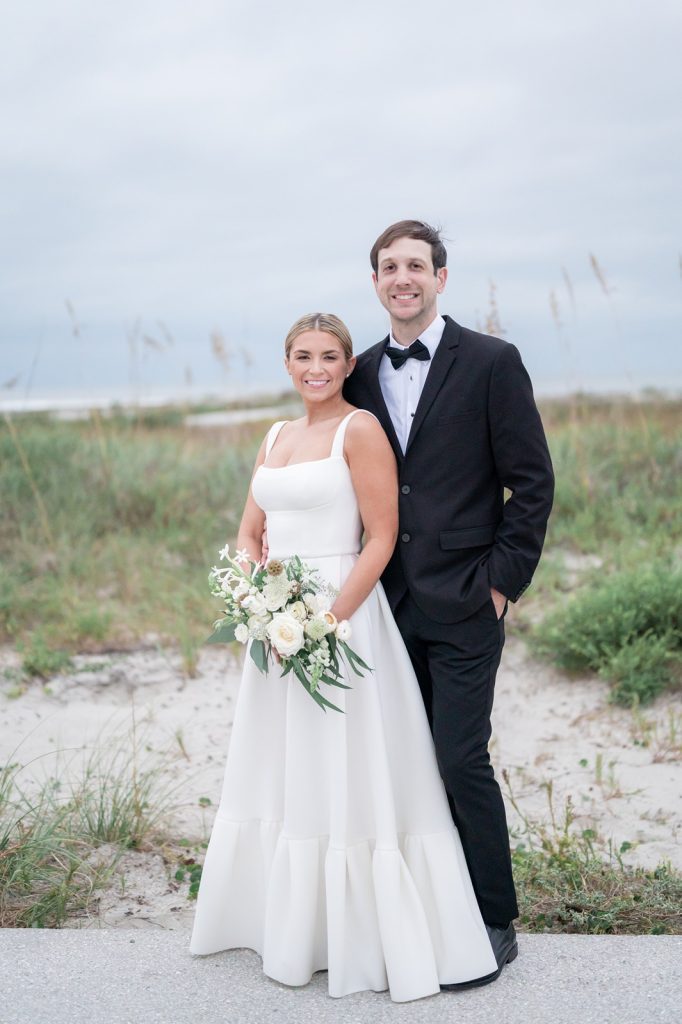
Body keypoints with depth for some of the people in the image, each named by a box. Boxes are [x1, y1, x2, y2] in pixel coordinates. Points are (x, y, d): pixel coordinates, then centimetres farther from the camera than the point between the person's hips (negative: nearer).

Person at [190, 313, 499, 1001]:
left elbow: (382, 537, -13)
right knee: (279, 776, 16)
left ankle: (362, 938, 15)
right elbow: (249, 536, 15)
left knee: (346, 779, -1)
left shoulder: (360, 429, -7)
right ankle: (287, 926, 33)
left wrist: (329, 619, -20)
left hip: (341, 618, -7)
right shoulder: (276, 437, 15)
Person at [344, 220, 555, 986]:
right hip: (390, 603, 5)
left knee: (462, 760, -4)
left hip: (462, 605, -5)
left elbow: (532, 482, -5)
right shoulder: (361, 374, 10)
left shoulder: (492, 362, -4)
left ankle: (494, 924, 13)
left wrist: (503, 580, -10)